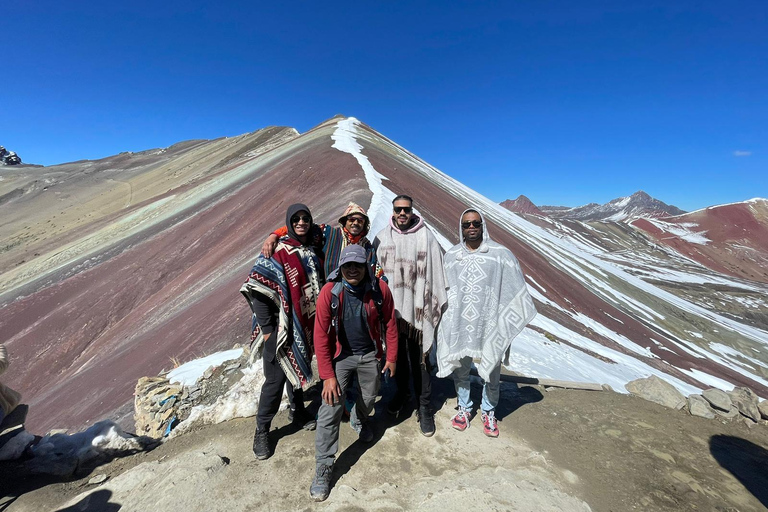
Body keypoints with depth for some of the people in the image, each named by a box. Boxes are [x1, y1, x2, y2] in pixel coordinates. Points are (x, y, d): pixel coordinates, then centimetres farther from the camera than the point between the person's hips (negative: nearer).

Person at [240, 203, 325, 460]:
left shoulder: (314, 249, 1)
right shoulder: (277, 252, -16)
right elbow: (257, 290, -18)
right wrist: (267, 328, -16)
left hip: (307, 327, 6)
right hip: (281, 330, -5)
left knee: (300, 371, 23)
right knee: (275, 380, 5)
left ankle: (300, 412, 45)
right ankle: (262, 431, 26)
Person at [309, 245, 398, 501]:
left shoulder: (380, 289, -17)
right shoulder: (329, 292, -22)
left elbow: (390, 324, -3)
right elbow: (321, 336, -17)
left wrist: (391, 357, 3)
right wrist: (328, 376, -16)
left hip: (370, 355, 2)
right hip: (340, 356, -2)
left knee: (369, 396, 22)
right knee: (330, 409, -5)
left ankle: (360, 420, 58)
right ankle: (323, 467, 15)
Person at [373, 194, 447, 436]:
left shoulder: (426, 237, -5)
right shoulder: (382, 237, 4)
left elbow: (436, 273, -6)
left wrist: (434, 306, -9)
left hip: (417, 309, -3)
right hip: (391, 307, 3)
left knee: (419, 358, 4)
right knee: (397, 353, 18)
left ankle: (424, 406, 21)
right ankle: (401, 391, 40)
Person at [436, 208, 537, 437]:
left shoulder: (501, 253, -7)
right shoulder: (451, 255, 0)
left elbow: (515, 290, -1)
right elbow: (445, 289, 7)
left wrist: (508, 321, -2)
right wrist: (444, 320, 8)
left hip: (489, 324, -1)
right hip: (458, 324, 2)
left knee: (491, 371, 13)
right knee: (460, 369, 15)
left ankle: (489, 412, 37)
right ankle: (464, 408, 39)